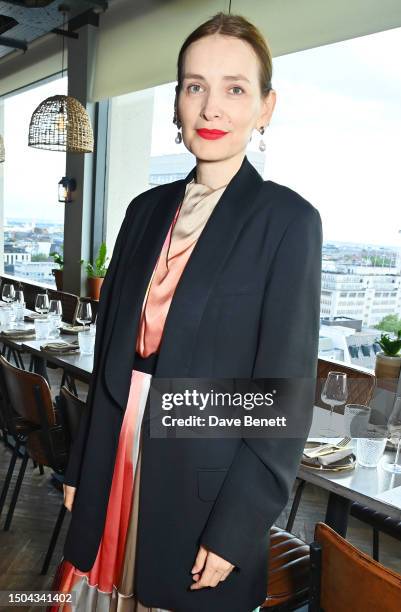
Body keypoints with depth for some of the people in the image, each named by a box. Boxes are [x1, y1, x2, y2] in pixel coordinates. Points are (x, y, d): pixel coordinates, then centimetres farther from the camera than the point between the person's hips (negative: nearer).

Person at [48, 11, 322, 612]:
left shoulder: (288, 220, -11)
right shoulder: (148, 209, 5)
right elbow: (111, 353, 8)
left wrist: (236, 529, -11)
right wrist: (80, 467, 11)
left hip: (206, 487, -4)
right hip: (115, 467, 5)